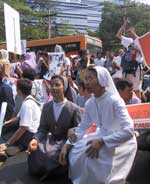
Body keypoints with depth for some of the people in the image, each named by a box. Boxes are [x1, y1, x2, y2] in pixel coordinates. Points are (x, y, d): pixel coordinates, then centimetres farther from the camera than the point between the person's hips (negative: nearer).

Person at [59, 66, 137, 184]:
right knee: (76, 151, -10)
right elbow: (82, 127, 2)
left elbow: (128, 131, -29)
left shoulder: (115, 101, -24)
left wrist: (102, 142, -32)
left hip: (122, 142, -6)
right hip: (102, 137, 6)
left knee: (88, 153, -25)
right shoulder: (90, 103, -3)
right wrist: (67, 145, -11)